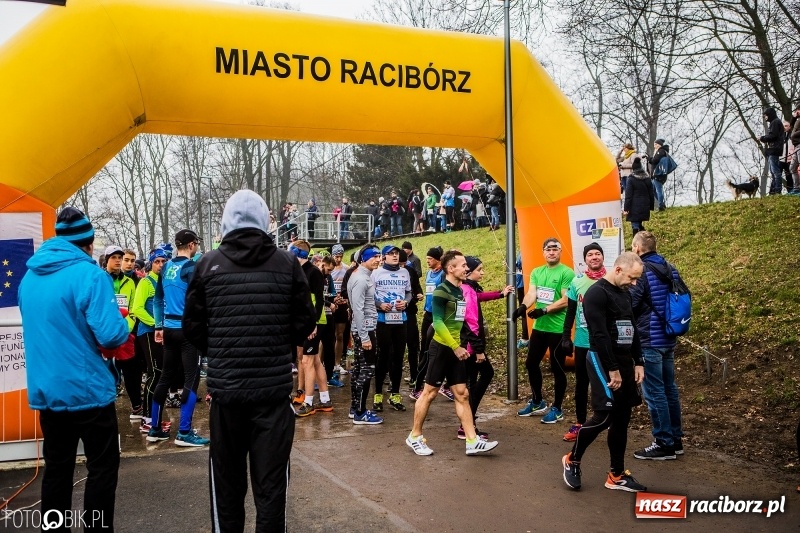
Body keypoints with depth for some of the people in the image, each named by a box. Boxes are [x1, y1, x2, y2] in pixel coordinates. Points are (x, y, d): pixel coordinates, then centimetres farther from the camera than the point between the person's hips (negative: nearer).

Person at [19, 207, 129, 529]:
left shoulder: (29, 277, 8)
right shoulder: (89, 274, -16)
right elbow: (112, 335, -22)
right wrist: (123, 323, -2)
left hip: (45, 391, 7)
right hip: (87, 390, -7)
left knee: (56, 469, 17)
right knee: (103, 468, 6)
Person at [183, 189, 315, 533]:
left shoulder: (208, 264, -3)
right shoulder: (287, 263, -4)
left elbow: (193, 325, 2)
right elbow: (305, 323, 0)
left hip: (225, 386, 1)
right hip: (274, 386, -1)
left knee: (226, 478, 16)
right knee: (270, 478, 9)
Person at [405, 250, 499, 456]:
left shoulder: (459, 290, 11)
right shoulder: (441, 291, -14)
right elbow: (438, 323, -21)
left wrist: (459, 345, 13)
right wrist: (455, 347, -20)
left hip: (455, 350, 8)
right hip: (441, 348, -8)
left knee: (462, 394, 7)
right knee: (429, 393, 2)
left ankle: (472, 441, 10)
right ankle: (415, 437, 15)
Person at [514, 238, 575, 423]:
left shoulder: (566, 273, -10)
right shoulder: (536, 272, 9)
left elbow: (566, 300, -17)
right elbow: (531, 294, -3)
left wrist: (544, 310, -26)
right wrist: (523, 306, -24)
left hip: (558, 328, -7)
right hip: (539, 326, 7)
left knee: (557, 369, 4)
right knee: (531, 364, 16)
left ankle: (557, 409, 19)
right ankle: (537, 402, 34)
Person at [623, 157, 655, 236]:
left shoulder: (631, 179, -10)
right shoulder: (647, 178, 9)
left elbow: (628, 195, -11)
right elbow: (651, 194, 13)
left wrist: (626, 208, -9)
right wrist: (651, 206, 20)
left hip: (634, 207, -6)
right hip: (645, 207, 6)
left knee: (635, 226, -3)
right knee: (640, 225, 18)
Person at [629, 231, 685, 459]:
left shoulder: (641, 271, -15)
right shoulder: (670, 269, 9)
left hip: (649, 340, -9)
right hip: (668, 338, 9)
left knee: (654, 392, -1)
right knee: (669, 388, 14)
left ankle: (664, 443, 5)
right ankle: (675, 439, 23)